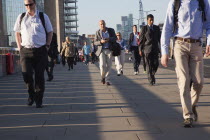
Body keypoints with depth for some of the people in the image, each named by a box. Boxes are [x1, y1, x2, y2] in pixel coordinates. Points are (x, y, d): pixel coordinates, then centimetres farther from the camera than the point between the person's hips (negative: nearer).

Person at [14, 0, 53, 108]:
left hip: (40, 51, -1)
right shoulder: (21, 17, 9)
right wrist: (19, 46, 7)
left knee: (39, 76, -1)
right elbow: (17, 32, 18)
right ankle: (31, 94, 16)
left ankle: (39, 101, 9)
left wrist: (47, 45, 2)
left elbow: (50, 32, 12)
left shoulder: (43, 17, 5)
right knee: (26, 74, -11)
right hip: (25, 50, 1)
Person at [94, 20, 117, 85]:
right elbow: (95, 42, 3)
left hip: (109, 50, 1)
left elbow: (115, 38, 1)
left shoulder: (111, 30, 4)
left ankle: (107, 80, 8)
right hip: (102, 50, -1)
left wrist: (109, 39, -19)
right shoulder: (98, 32, 3)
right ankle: (103, 77, 13)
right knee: (102, 65, -13)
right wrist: (101, 42, -18)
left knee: (108, 65, -1)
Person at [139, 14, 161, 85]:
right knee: (149, 65, -4)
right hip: (147, 49, -3)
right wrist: (140, 49, 0)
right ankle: (151, 80, 2)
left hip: (155, 49, 3)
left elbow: (159, 38, 14)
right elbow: (141, 39, 3)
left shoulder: (157, 28, 12)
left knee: (156, 64, -4)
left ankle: (152, 75, 22)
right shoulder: (144, 28, 2)